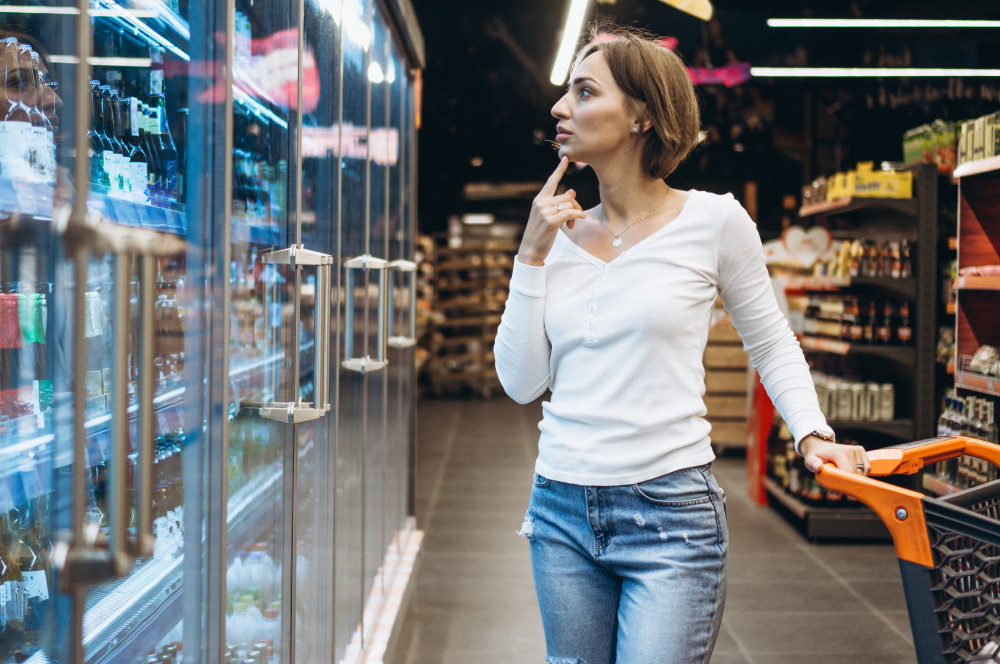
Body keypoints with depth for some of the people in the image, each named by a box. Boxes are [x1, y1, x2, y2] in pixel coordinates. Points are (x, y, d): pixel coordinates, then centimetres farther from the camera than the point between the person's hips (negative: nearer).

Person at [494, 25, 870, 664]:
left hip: (671, 514, -4)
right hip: (562, 512, 4)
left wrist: (812, 432, -7)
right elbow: (522, 383, 4)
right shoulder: (560, 233, 7)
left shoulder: (713, 221, -3)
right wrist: (532, 256, -2)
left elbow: (771, 343, 9)